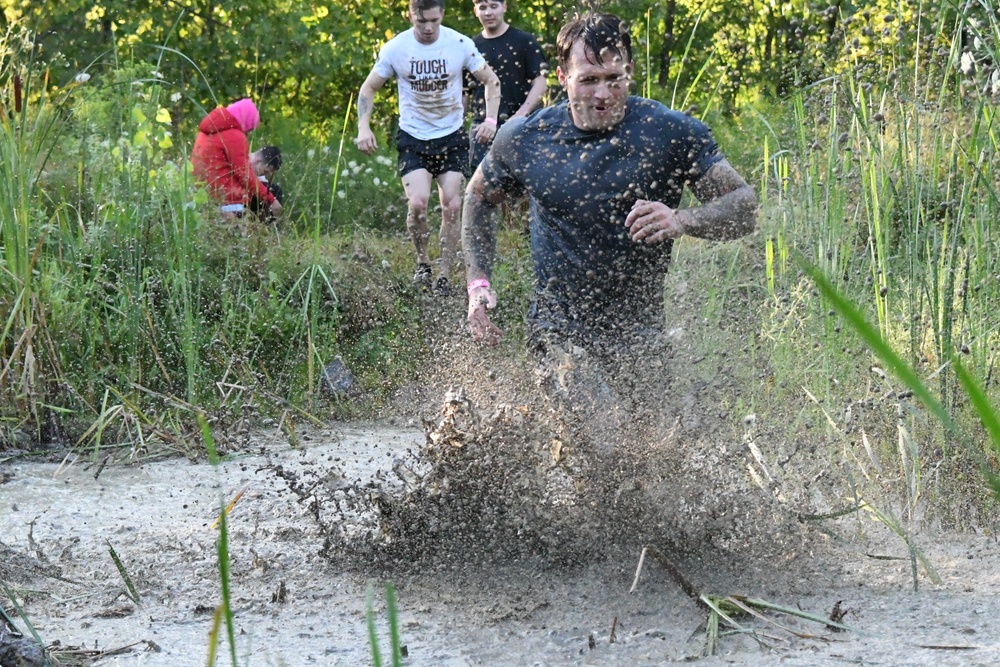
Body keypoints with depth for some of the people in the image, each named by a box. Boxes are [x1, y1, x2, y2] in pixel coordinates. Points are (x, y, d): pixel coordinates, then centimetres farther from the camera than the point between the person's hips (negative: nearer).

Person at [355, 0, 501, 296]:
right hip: (413, 137, -1)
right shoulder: (395, 48, -7)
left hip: (452, 138, 1)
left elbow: (491, 81, 2)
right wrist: (363, 127, -11)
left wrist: (490, 119, -13)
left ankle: (444, 276, 8)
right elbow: (369, 88, 3)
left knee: (452, 208, -5)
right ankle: (422, 262, 9)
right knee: (417, 203, -17)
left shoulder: (460, 44, -8)